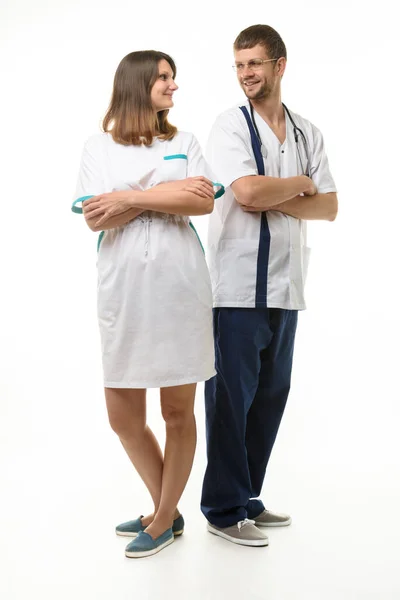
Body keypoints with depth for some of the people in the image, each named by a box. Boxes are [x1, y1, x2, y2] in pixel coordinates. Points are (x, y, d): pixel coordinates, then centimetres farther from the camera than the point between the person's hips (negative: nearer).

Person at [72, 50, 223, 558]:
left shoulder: (184, 142, 12)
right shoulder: (98, 147, 9)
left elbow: (204, 202, -4)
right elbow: (94, 218, -4)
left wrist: (131, 198, -9)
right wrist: (170, 193, -7)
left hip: (179, 286, 0)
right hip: (123, 289, 1)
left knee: (178, 410, 4)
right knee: (123, 416, 4)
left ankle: (164, 520, 20)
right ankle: (166, 511, 25)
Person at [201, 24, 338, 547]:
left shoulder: (307, 134, 13)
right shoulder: (230, 125, -2)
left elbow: (329, 207, 5)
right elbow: (247, 192, -19)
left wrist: (276, 201, -11)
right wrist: (299, 184, -2)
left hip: (286, 286, 6)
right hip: (239, 285, -6)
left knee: (271, 395, 12)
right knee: (232, 396, 0)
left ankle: (247, 497, 26)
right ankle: (224, 509, 12)